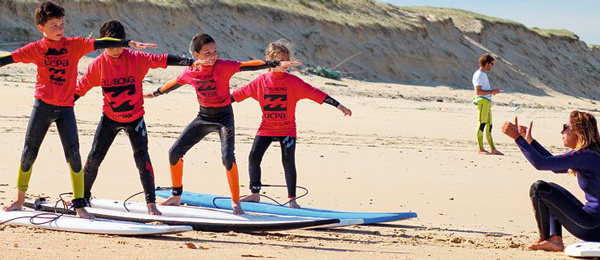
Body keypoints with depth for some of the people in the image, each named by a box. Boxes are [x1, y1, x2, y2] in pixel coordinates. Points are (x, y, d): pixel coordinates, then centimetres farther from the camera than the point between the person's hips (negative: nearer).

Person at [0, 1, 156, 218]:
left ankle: (79, 205, -3)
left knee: (73, 155, -8)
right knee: (29, 153, 5)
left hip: (66, 108, 0)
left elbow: (101, 44, -8)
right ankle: (20, 199, 22)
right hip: (43, 106, 0)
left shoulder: (75, 45, 1)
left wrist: (129, 43, -18)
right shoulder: (36, 49, -1)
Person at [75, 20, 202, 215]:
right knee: (94, 157, 1)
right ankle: (84, 196, 22)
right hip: (110, 118, 2)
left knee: (142, 157, -14)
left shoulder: (136, 59, -15)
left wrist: (191, 62, -32)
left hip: (135, 118, -2)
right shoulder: (98, 65, -10)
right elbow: (81, 88, 0)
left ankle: (151, 203, -9)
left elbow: (163, 60, -22)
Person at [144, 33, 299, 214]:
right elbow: (175, 83, 17)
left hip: (224, 117, -5)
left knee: (227, 157, -25)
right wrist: (155, 93, 33)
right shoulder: (190, 72, -4)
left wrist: (275, 64, -34)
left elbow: (249, 65, -24)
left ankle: (235, 202, -14)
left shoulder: (223, 66, -16)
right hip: (203, 117, 5)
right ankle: (176, 196, 19)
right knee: (174, 152, 1)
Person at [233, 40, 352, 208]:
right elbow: (241, 93, 9)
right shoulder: (261, 81, -1)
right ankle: (255, 194, 10)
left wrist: (338, 106, -12)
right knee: (254, 157, -4)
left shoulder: (293, 82, -7)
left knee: (288, 161, -11)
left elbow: (315, 93, -9)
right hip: (266, 128, 2)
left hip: (287, 129, -2)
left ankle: (292, 199, -3)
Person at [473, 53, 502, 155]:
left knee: (489, 126, 9)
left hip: (487, 102, 10)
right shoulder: (479, 75, -9)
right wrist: (492, 91, -16)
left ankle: (493, 149, 11)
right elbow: (478, 92, -17)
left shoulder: (484, 74, 21)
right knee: (482, 124, -8)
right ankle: (481, 149, -7)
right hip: (482, 101, -10)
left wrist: (492, 92, 16)